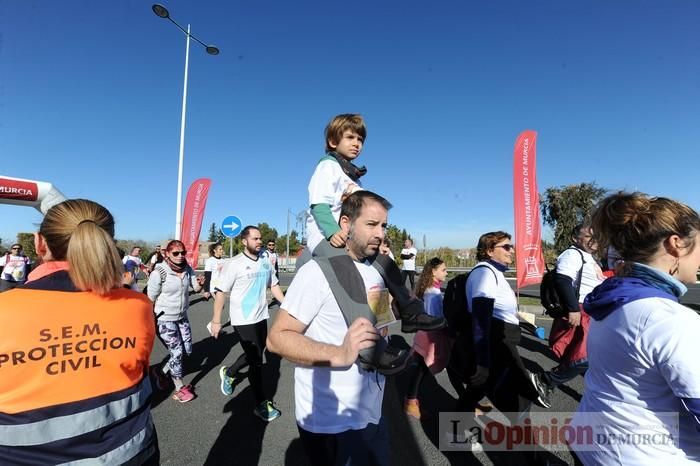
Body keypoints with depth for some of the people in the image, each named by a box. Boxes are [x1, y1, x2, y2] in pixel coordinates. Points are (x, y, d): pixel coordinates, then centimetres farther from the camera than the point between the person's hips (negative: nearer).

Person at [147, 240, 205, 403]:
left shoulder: (187, 268, -6)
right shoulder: (159, 273, -21)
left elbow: (196, 287, -2)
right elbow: (151, 299, -12)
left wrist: (199, 282, -24)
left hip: (182, 316, 6)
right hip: (165, 319, -6)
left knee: (187, 350, 12)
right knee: (176, 352, 1)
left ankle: (162, 371, 37)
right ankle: (180, 388, 21)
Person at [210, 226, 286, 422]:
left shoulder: (266, 262, 2)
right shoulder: (234, 264, -14)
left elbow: (274, 285, 11)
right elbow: (220, 292, -11)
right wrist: (216, 321, -10)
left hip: (261, 317, 6)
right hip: (243, 320, -6)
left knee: (254, 355, 20)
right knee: (256, 361, 2)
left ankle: (229, 373, 48)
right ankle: (262, 404, 19)